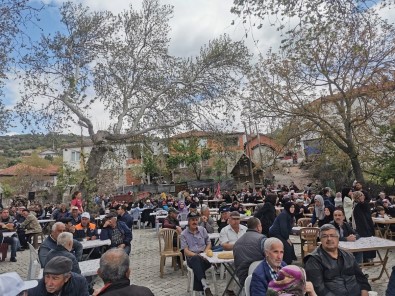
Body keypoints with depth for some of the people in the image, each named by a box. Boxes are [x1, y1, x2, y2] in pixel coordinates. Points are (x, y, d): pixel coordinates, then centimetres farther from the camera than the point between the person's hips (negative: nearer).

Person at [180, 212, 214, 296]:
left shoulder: (202, 230, 11)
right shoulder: (184, 234, 2)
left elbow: (209, 243, 15)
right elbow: (186, 251, -3)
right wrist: (196, 255, -21)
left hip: (203, 256, 2)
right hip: (191, 257, -2)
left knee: (198, 262, -35)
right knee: (196, 259, -38)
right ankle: (205, 286, -49)